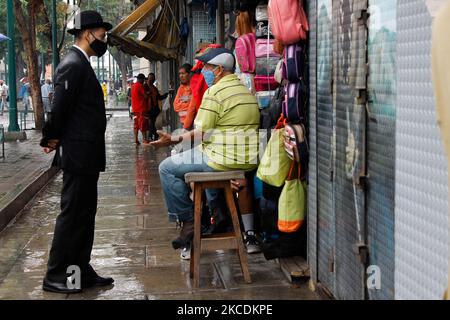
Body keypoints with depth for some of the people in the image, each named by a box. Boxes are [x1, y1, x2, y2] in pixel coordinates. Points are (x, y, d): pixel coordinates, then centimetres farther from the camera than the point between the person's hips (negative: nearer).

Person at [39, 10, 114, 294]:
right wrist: (52, 139, -6)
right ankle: (56, 276, 6)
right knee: (72, 214, -3)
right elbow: (60, 108, -19)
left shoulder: (81, 64, 15)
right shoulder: (73, 65, -16)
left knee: (85, 213, 14)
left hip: (86, 155, 10)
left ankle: (81, 271, 22)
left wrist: (53, 139, 12)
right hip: (78, 154, -10)